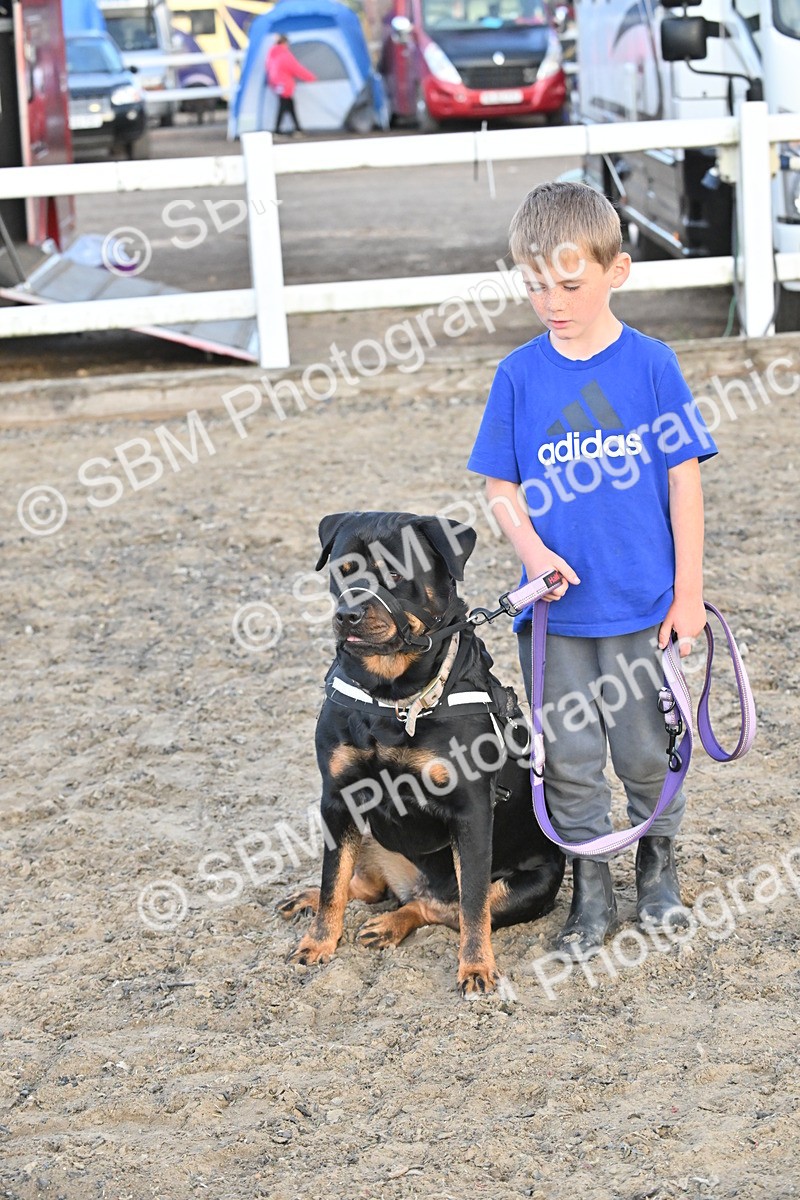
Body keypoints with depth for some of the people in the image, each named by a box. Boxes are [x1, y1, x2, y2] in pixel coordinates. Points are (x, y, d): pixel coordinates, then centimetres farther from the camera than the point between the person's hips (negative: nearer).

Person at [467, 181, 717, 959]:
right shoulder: (519, 375, -2)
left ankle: (658, 869, 34)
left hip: (642, 605, -1)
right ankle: (591, 896, 21)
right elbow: (500, 485, 3)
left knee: (647, 750, 11)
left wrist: (687, 593, -4)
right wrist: (530, 549, -16)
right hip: (555, 606, 1)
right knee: (568, 758, 7)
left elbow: (683, 479, -3)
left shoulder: (649, 365, -7)